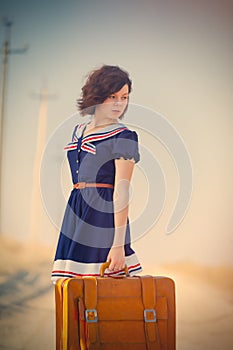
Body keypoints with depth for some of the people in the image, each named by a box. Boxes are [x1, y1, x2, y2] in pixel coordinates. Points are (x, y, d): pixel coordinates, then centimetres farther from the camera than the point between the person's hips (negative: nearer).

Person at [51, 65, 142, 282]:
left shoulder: (123, 137, -6)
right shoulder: (79, 131, 16)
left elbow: (122, 192, -12)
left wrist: (118, 244, -18)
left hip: (102, 216, -7)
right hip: (75, 214, 7)